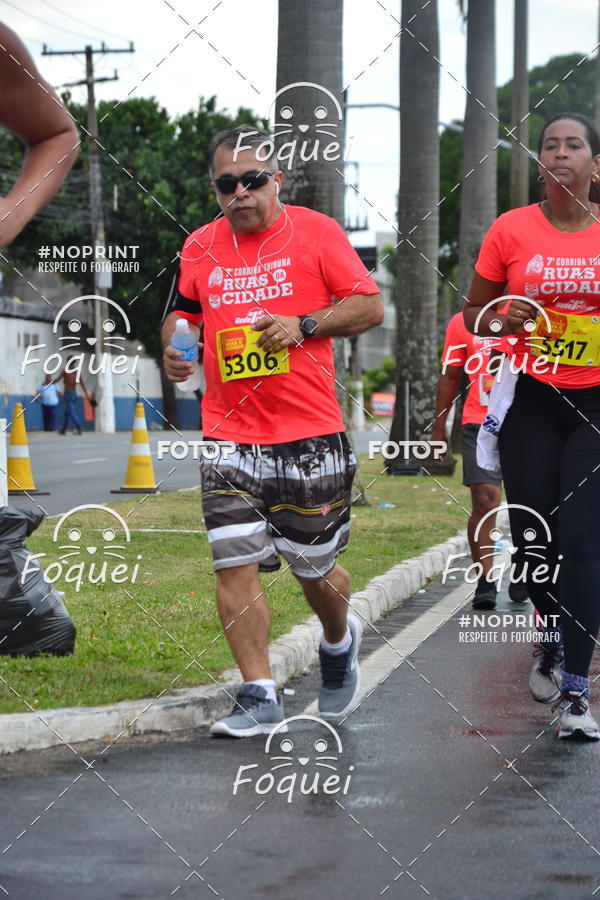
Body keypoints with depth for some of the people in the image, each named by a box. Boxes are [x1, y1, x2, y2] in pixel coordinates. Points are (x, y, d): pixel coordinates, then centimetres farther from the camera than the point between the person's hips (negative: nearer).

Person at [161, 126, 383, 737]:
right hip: (228, 438, 3)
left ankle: (339, 642, 41)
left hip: (309, 436, -3)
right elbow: (183, 309, 24)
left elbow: (370, 306, -1)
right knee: (234, 565, -7)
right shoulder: (200, 247, 9)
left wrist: (303, 325, -14)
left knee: (315, 568, 8)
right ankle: (259, 697, 0)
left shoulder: (316, 232, -1)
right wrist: (174, 345, 2)